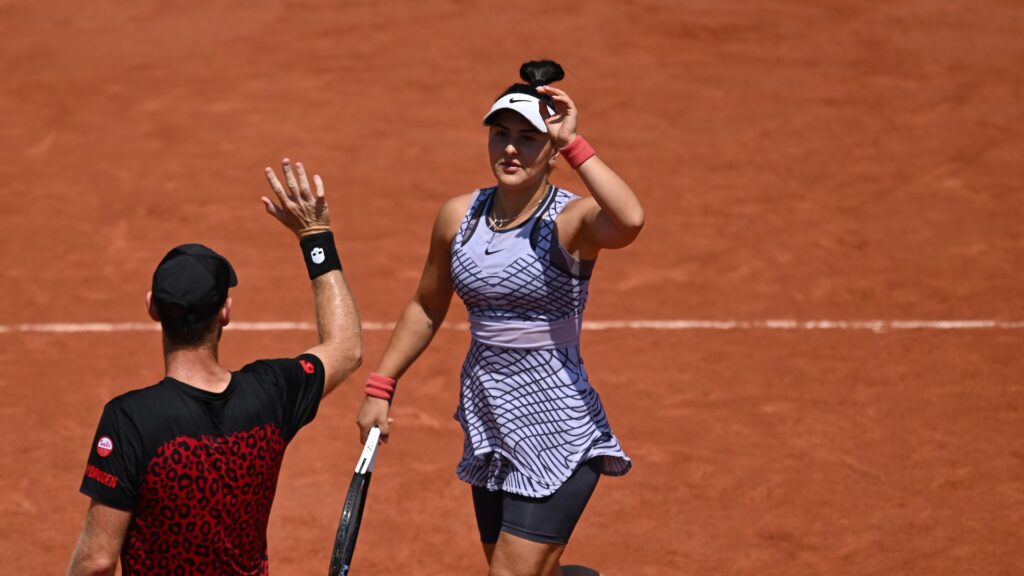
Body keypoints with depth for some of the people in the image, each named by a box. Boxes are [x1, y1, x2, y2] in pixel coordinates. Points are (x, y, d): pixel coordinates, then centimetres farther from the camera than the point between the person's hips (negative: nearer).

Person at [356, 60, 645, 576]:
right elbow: (426, 309, 17)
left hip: (556, 433, -6)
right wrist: (379, 388, 14)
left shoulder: (571, 220, -14)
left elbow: (630, 221, -39)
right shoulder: (458, 217, 3)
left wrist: (573, 144, -33)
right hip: (488, 426, 6)